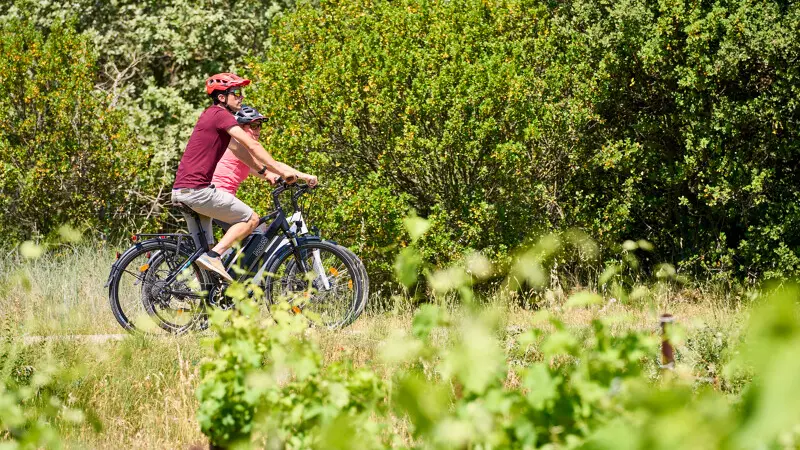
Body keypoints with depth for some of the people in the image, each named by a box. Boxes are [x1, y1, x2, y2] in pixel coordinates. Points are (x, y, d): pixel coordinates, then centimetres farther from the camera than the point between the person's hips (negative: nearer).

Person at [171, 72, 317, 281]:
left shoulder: (212, 115, 21)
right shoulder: (221, 115, -10)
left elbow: (238, 149, 23)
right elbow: (252, 145, -16)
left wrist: (264, 171, 17)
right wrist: (281, 170, -13)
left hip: (181, 191, 10)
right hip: (197, 190, -10)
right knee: (251, 219, -3)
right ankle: (213, 257, -12)